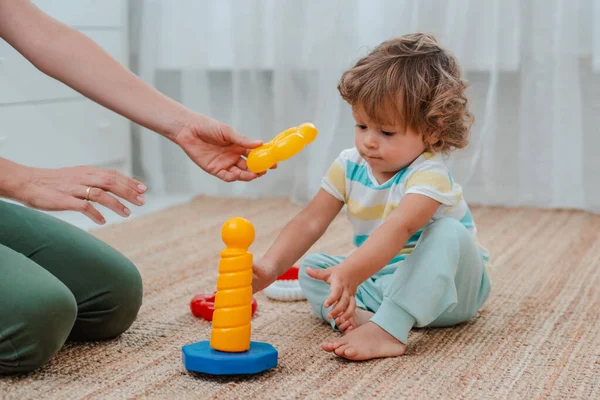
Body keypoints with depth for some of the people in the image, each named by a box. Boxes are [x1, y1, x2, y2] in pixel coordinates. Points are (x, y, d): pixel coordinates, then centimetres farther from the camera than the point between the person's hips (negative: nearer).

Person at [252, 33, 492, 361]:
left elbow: (398, 229, -45)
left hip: (446, 286, -5)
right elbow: (311, 221, -12)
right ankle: (359, 316, -33)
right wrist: (270, 267, -29)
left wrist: (349, 273, -62)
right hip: (381, 281, 5)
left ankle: (388, 329, -44)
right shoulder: (350, 165, -8)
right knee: (312, 268, -8)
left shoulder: (429, 176, -27)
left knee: (448, 233, -34)